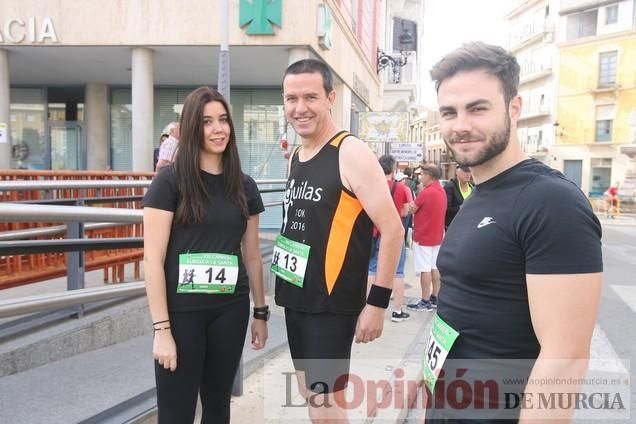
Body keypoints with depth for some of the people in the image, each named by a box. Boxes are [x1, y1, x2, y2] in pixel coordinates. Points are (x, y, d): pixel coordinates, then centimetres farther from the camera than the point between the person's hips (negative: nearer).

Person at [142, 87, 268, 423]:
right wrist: (161, 328, -13)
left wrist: (261, 312, 12)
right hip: (182, 311, -4)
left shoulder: (244, 186, 5)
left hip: (231, 310, 4)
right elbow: (153, 259, -10)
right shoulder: (169, 181, -8)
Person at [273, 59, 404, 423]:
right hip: (296, 299, 8)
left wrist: (377, 302, -17)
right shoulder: (295, 157, 8)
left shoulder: (352, 153, -15)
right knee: (310, 394, 19)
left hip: (332, 304, -8)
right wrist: (288, 286, 16)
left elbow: (393, 229, -17)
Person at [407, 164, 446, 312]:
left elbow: (411, 209, -10)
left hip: (423, 236, -9)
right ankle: (434, 298, 21)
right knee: (435, 267, 13)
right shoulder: (441, 191, 9)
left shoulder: (426, 192, -19)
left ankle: (425, 302, 1)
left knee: (425, 269, -4)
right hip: (437, 235, 9)